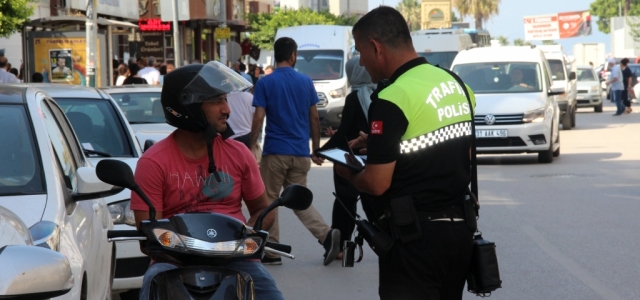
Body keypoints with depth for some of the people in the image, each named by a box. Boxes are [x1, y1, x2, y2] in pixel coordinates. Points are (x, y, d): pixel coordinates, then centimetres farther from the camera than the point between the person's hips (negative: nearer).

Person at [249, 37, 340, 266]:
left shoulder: (265, 83, -6)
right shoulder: (306, 82, 4)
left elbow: (259, 118, -11)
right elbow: (314, 119, 6)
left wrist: (252, 145, -1)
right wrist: (316, 149, 15)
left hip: (275, 152, -4)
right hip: (301, 153, 4)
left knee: (269, 200, 9)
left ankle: (271, 251, 11)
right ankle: (326, 234, -10)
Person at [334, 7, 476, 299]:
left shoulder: (392, 99, -16)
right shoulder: (456, 84, 8)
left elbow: (377, 184, -17)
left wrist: (347, 172, 5)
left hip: (415, 238, -8)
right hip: (459, 229, 8)